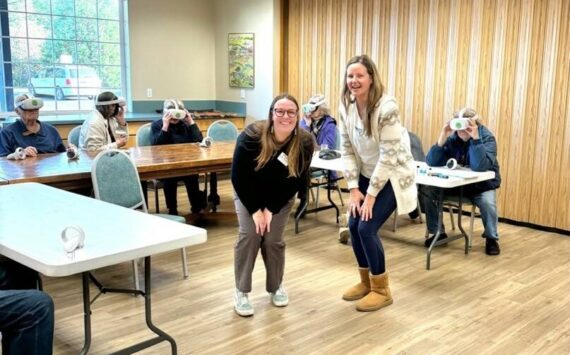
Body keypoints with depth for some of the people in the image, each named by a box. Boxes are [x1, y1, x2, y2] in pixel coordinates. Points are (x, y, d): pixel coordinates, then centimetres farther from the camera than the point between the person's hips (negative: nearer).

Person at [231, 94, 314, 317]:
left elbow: (297, 182, -15)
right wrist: (255, 210, -22)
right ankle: (241, 292, -2)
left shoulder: (305, 143, -23)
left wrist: (272, 209, -18)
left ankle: (276, 287, 19)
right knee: (249, 234, -16)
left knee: (273, 239, -7)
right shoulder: (252, 136, -28)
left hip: (281, 198, 1)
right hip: (248, 195, -1)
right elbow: (238, 176, -21)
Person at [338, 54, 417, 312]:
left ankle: (381, 290, 8)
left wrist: (371, 195, -21)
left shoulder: (386, 107, -26)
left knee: (367, 228, -12)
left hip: (392, 176, -6)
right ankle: (366, 282, 24)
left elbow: (389, 156, -25)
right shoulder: (346, 106, -6)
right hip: (367, 174, 7)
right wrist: (354, 189, -7)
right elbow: (347, 150, -2)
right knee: (354, 226, 2)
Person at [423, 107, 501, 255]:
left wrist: (475, 138, -38)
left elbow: (480, 167, -34)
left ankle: (491, 238, -3)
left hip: (481, 184, -3)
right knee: (428, 191, -17)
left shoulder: (487, 137, -16)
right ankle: (438, 232, 3)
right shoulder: (451, 137, -8)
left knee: (487, 203, -33)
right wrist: (442, 138, -29)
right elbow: (431, 163, -18)